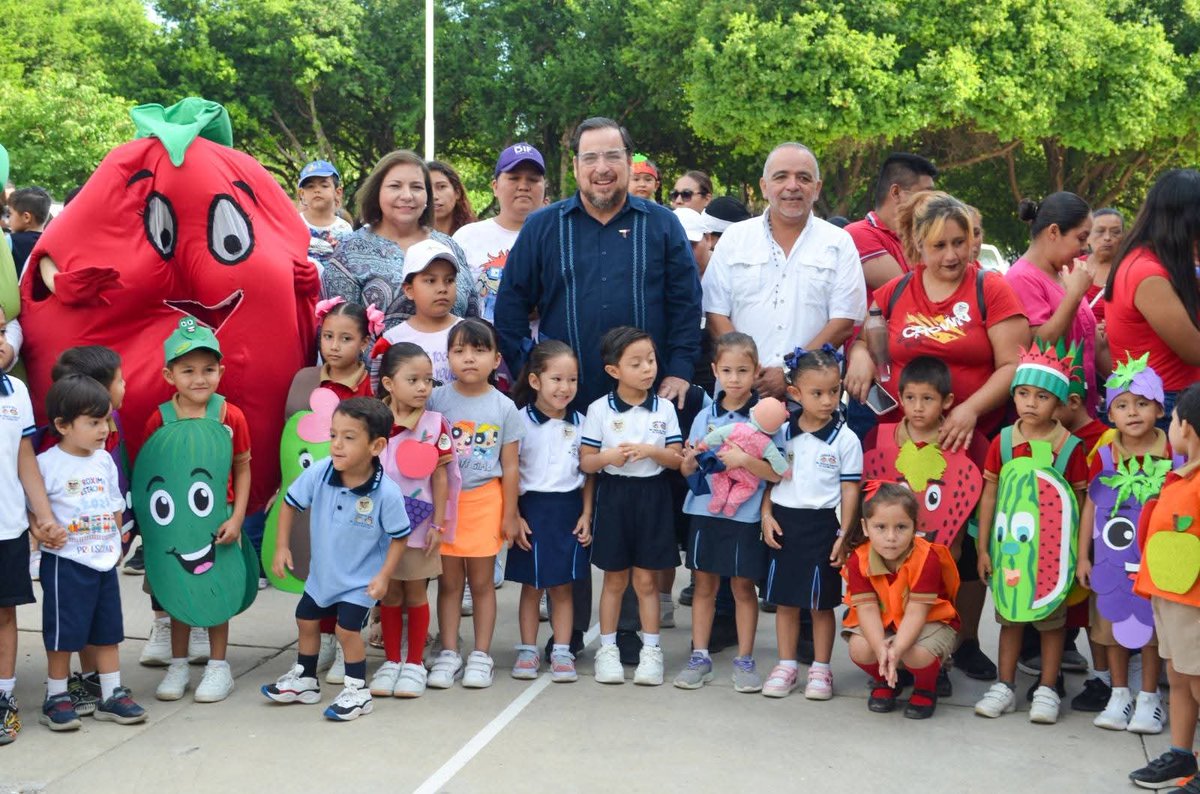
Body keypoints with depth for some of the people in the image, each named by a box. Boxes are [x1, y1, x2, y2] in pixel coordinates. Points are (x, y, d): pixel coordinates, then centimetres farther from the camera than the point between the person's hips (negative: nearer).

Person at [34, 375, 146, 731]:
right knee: (63, 634, 1)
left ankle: (112, 695, 22)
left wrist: (115, 541, 11)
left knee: (108, 631, 12)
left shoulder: (104, 460, 7)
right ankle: (56, 699, 15)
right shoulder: (46, 464, -12)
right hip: (65, 563, -6)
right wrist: (42, 532, -25)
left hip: (104, 560, 6)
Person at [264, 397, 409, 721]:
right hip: (322, 571, 6)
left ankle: (357, 691, 13)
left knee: (347, 630, -10)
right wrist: (282, 547, -6)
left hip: (360, 579, -5)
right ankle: (304, 680, 40)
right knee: (306, 620, 18)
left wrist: (384, 576, -18)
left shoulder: (387, 493, -29)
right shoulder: (318, 474, -21)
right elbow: (291, 504, -4)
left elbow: (400, 537, -16)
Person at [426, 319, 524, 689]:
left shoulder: (504, 407, -1)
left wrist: (510, 513, 1)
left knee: (481, 581, 6)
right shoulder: (437, 400, -2)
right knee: (449, 580, 6)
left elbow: (510, 465, 2)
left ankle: (481, 655, 15)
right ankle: (448, 654, 15)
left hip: (485, 500, 0)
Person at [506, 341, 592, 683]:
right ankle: (528, 649, 17)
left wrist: (586, 514, 2)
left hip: (569, 510, 2)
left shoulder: (580, 423, 4)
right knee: (532, 586, 7)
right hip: (532, 509, -2)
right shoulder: (521, 421, -6)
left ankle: (562, 651, 14)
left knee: (563, 587, 8)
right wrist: (514, 516, -9)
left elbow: (588, 473, 9)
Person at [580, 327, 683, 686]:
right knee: (615, 579, 8)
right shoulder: (599, 409, -4)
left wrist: (652, 450, -17)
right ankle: (607, 648, 19)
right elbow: (585, 461, -1)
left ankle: (651, 650, 15)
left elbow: (677, 458, 2)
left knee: (646, 579, 6)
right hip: (614, 495, -1)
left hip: (652, 496, 1)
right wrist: (608, 457, -21)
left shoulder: (664, 409, 1)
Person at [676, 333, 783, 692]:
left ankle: (745, 660, 17)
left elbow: (777, 472, -10)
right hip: (704, 511, 3)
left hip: (745, 515, -3)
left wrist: (745, 460, -25)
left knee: (743, 585, 5)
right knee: (703, 582, 9)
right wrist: (691, 460, -13)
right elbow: (687, 470, 9)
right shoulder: (705, 416, 6)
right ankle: (700, 657, 18)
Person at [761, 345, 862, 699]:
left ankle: (820, 669, 18)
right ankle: (786, 665, 22)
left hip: (821, 524, -3)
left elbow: (850, 489, -5)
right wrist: (766, 515, -1)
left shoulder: (845, 439, -6)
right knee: (784, 599, 10)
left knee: (822, 602, 6)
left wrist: (844, 534, -8)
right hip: (783, 522, 3)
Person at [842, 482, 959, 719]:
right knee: (860, 649, -26)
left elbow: (916, 613, -28)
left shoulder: (926, 558, -26)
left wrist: (896, 650, -42)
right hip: (881, 623, 3)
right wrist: (881, 648, -40)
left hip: (929, 620, -3)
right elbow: (867, 609, -22)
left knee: (918, 654, -33)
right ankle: (884, 682, 11)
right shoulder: (858, 560, -18)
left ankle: (925, 689, 5)